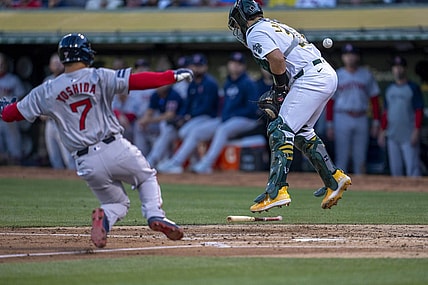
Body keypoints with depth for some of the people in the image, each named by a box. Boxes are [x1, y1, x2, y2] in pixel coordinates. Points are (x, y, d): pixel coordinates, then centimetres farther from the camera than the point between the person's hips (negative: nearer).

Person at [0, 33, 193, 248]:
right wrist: (174, 76, -1)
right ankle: (155, 215, -2)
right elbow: (138, 81, -8)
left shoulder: (46, 92, 4)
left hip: (86, 163, 2)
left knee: (117, 203, 21)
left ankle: (103, 218, -13)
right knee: (147, 178, 25)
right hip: (116, 149, -2)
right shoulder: (99, 77, -2)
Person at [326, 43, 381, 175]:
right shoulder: (336, 76, 5)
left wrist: (376, 123, 3)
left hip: (361, 119, 2)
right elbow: (330, 102, 4)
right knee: (342, 158, -5)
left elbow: (374, 100, 10)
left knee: (360, 158, 4)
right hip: (342, 118, -2)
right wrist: (329, 125, -2)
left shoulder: (366, 75, 10)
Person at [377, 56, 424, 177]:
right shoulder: (389, 89, 15)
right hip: (392, 135, 6)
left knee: (412, 167, -11)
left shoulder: (413, 88, -2)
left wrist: (417, 131, -15)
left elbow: (419, 111, -7)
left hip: (409, 135, -6)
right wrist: (383, 130, 13)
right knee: (395, 168, 7)